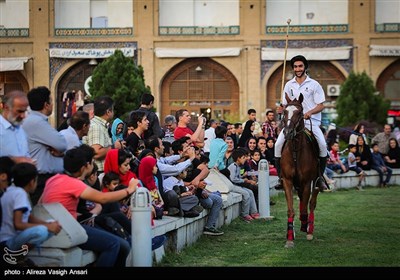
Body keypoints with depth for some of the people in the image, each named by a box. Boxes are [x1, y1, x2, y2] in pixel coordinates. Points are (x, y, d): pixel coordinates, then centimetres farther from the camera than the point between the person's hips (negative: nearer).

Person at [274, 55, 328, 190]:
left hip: (311, 121, -3)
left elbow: (321, 105, -1)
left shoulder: (314, 84, 3)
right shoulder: (289, 85, 14)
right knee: (278, 144, -17)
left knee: (322, 144, -25)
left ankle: (320, 177, -10)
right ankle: (281, 176, -5)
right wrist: (281, 109, -7)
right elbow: (285, 105, 17)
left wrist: (310, 112, -20)